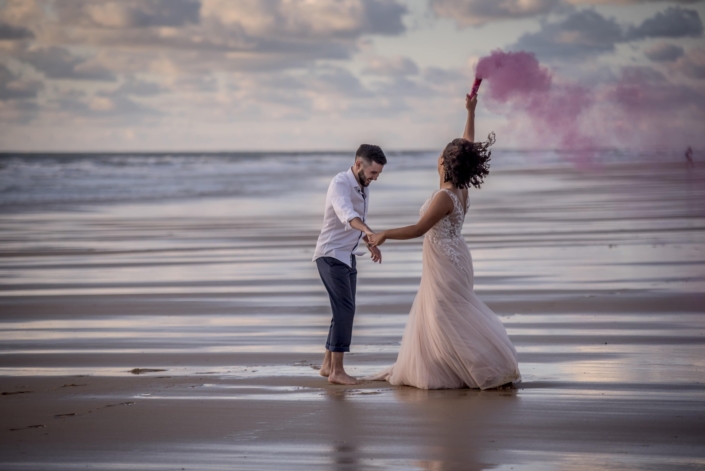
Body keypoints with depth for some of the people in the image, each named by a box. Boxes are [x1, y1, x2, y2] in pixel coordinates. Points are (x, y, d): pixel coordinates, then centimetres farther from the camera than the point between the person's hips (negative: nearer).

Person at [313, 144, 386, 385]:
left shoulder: (363, 186, 8)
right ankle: (337, 370, -16)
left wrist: (370, 243, 21)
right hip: (331, 255, -9)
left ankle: (328, 365, 20)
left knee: (344, 311, 10)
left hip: (347, 257, 9)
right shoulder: (340, 184, -21)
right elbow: (346, 214, -42)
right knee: (345, 309, -16)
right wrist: (369, 232, -58)